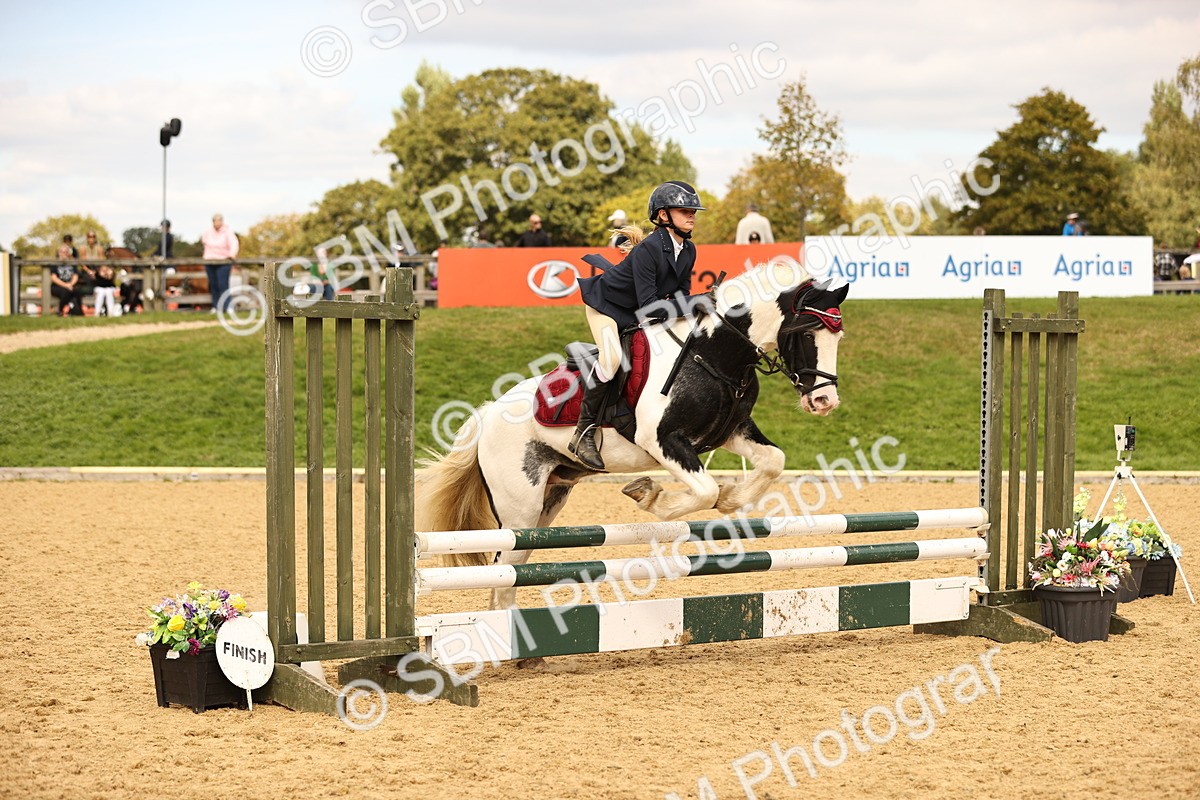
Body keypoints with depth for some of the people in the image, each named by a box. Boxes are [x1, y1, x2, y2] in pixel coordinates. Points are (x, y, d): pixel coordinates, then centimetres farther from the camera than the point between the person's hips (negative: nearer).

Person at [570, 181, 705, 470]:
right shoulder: (647, 250, -31)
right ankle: (583, 433, -22)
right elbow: (649, 305, -35)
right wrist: (693, 304, -38)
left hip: (636, 315, 9)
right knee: (611, 358, -29)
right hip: (605, 303, -9)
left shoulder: (688, 251, -6)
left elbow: (682, 292, 2)